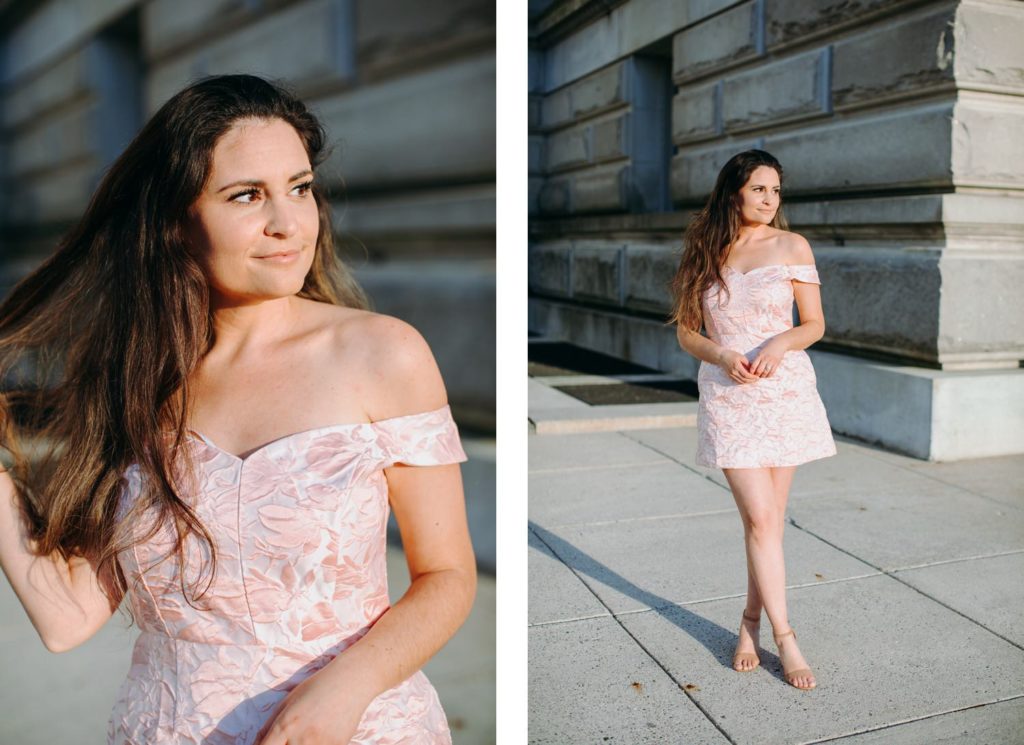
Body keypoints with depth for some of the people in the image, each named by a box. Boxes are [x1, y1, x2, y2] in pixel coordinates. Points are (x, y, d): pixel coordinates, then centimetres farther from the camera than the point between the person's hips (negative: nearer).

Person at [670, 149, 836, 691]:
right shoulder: (705, 253, 6)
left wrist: (780, 344, -16)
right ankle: (784, 637, 8)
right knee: (761, 518, -5)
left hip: (785, 389, 1)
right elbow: (686, 331, 8)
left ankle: (752, 619, 25)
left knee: (767, 517, 6)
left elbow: (814, 324, 5)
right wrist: (721, 354, -12)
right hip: (727, 394, 0)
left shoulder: (792, 246, 4)